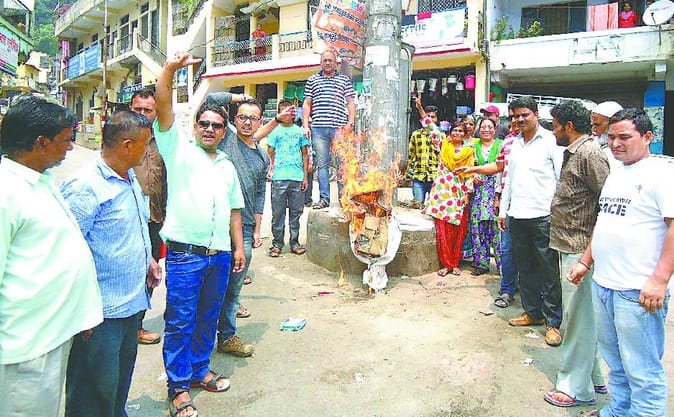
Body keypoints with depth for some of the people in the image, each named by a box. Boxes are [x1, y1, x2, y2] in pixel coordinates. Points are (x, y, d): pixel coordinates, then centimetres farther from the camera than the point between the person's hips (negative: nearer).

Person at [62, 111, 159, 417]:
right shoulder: (85, 186, -22)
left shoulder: (129, 179, 8)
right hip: (103, 312, -9)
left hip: (133, 301, 9)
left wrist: (147, 258, 17)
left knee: (121, 383, 26)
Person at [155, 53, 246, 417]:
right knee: (180, 322, 3)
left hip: (220, 254, 5)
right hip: (185, 253, -5)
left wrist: (238, 247, 13)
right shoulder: (179, 150, 3)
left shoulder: (228, 166, 18)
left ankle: (199, 370, 33)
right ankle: (178, 387, 16)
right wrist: (169, 68, -24)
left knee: (208, 319, 16)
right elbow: (164, 107, -11)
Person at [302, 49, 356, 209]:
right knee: (321, 164, 2)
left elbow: (351, 102, 10)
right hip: (318, 128, 1)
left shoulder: (345, 80, 15)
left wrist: (350, 123, -4)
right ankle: (324, 198, 6)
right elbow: (307, 104, 15)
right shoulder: (312, 80, 17)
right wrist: (305, 125, 5)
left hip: (339, 128, -1)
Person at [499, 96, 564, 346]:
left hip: (543, 217, -6)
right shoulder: (515, 143, 15)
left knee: (549, 271, 0)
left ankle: (552, 322, 10)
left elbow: (562, 178, -7)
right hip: (517, 217, 6)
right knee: (525, 268, 14)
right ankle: (532, 312, 27)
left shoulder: (550, 141, -4)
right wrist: (503, 210, 18)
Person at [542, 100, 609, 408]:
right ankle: (593, 377, 32)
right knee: (581, 316, 18)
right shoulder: (574, 152, 16)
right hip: (570, 247, 10)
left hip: (580, 249, -10)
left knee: (577, 317, -1)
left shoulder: (589, 154, -15)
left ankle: (576, 387, 11)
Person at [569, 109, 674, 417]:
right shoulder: (615, 174, 15)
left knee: (642, 370, 2)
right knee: (615, 361, 21)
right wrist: (586, 262, 20)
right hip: (602, 284, 8)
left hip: (638, 292, -8)